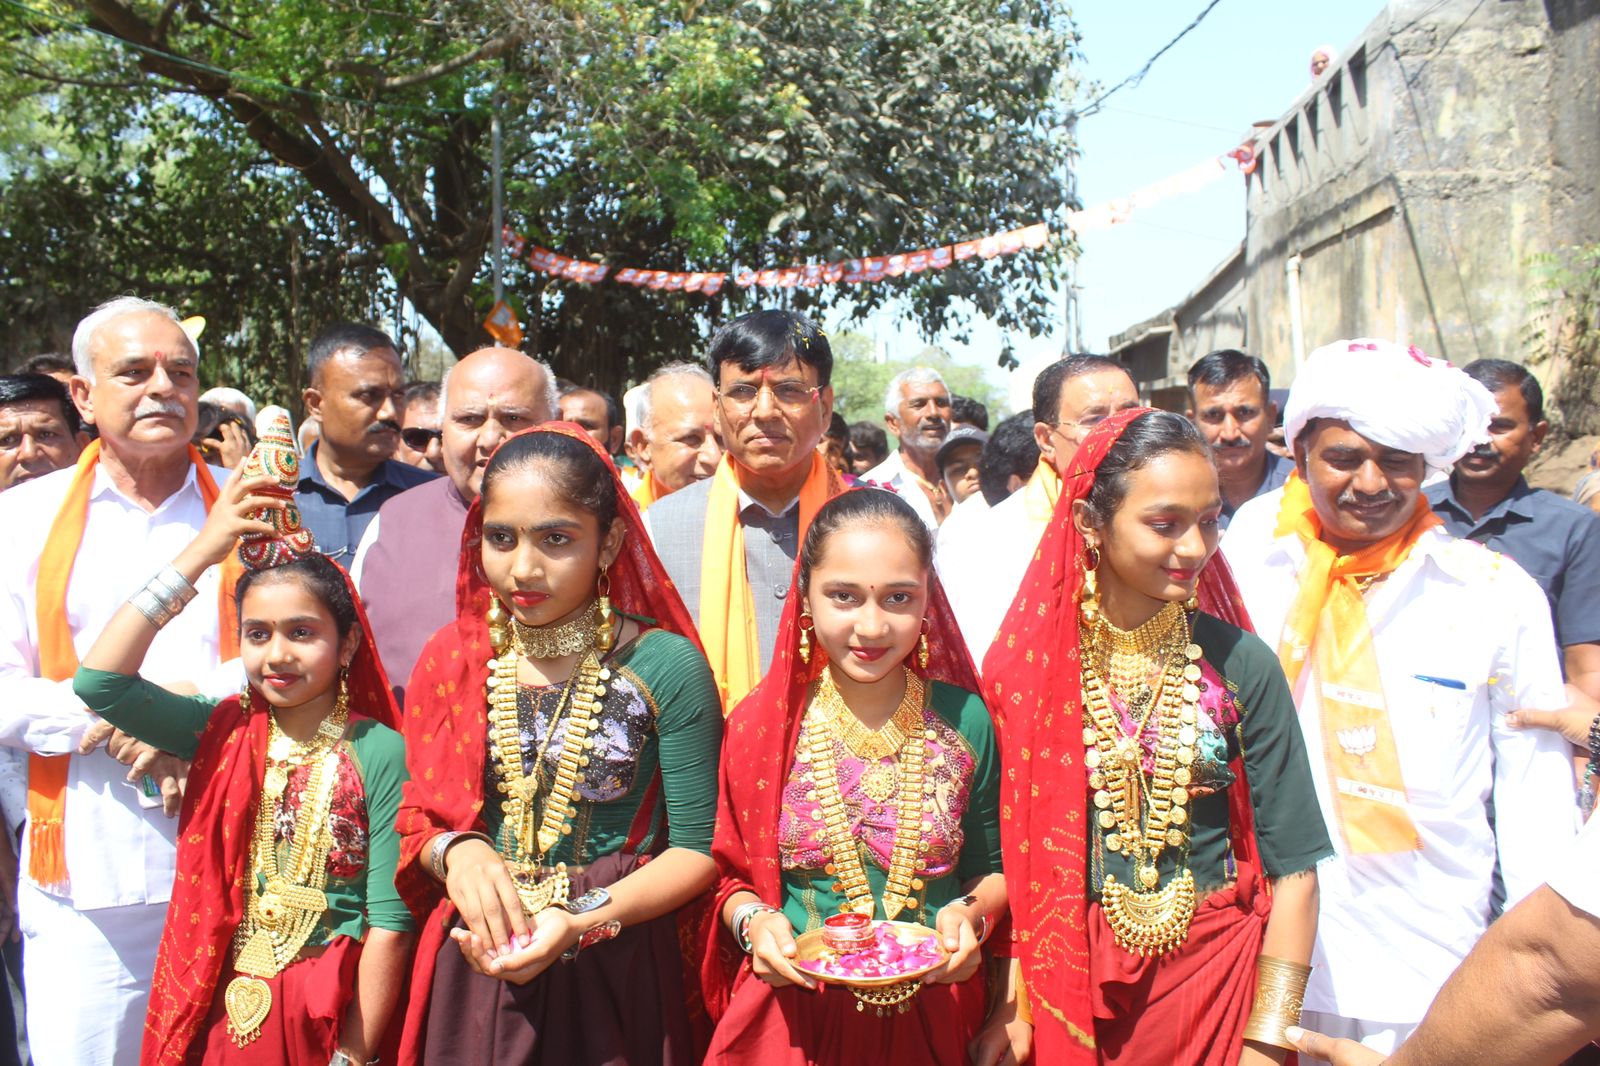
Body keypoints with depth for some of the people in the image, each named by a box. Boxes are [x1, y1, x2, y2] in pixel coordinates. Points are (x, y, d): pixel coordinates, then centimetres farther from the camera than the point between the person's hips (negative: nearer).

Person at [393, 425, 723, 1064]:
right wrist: (456, 851, -16)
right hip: (470, 964, 3)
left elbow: (696, 848, -9)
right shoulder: (453, 658, -1)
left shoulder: (664, 665, -11)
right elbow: (418, 818, 6)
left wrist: (580, 922, -21)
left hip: (615, 972, -2)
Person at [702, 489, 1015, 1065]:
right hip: (792, 1012, 0)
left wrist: (971, 913, -14)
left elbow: (992, 867, 6)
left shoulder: (965, 719, -5)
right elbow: (731, 873, 3)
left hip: (932, 1014, 1)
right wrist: (752, 920, -17)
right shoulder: (760, 725, -7)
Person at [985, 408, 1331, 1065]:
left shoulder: (1241, 665, -9)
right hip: (1068, 979, 0)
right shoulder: (1028, 663, -8)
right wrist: (1013, 1007, -8)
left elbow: (1293, 870, -7)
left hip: (1216, 971, 0)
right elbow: (1014, 847, -2)